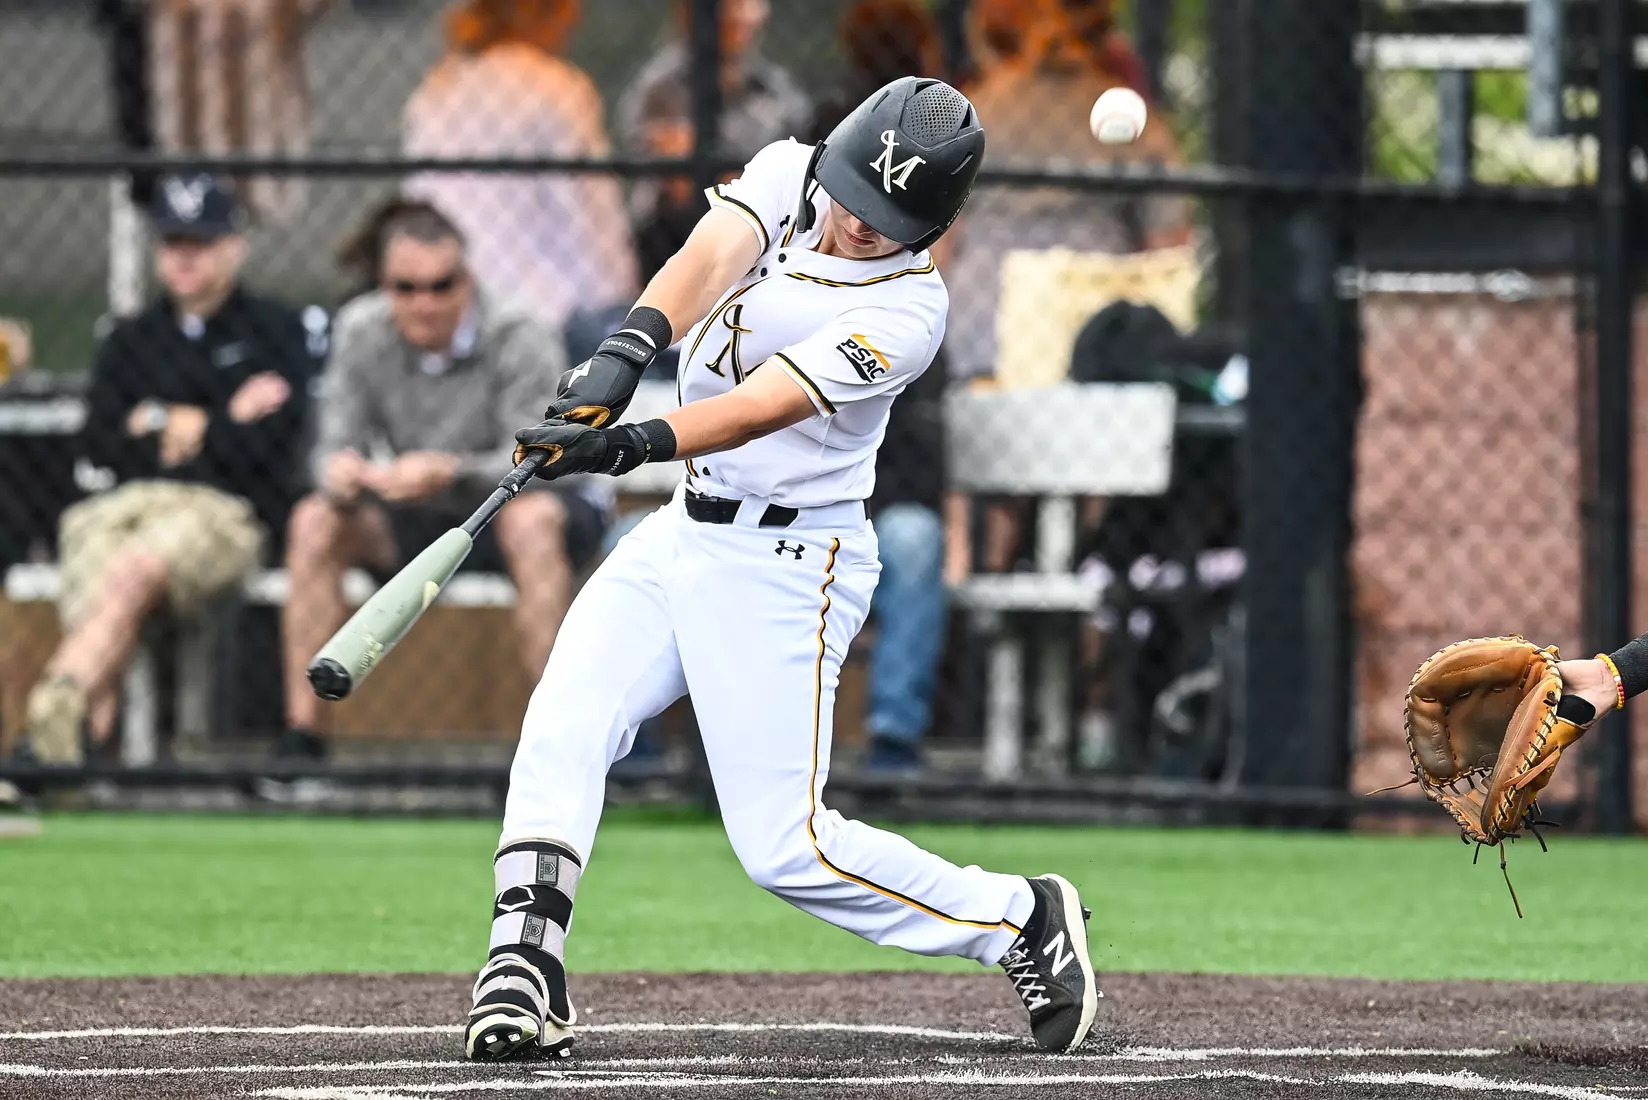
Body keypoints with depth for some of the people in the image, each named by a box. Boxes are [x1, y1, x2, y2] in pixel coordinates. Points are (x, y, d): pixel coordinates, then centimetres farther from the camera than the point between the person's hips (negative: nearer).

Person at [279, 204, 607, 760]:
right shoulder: (361, 332, -6)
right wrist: (341, 475, -33)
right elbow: (337, 445, -7)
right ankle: (301, 732, -20)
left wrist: (451, 473, -47)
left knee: (531, 517, -38)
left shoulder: (519, 340, -19)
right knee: (315, 520, -18)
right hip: (421, 525, 4)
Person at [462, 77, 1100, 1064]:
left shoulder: (907, 312, -19)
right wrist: (629, 350, -42)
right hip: (682, 536, 6)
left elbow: (768, 401, -31)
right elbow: (712, 256, -22)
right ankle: (526, 969, -16)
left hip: (786, 566, -6)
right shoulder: (786, 176, -2)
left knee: (783, 846, -8)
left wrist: (635, 444, -47)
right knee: (561, 733, -13)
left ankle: (1025, 921, 8)